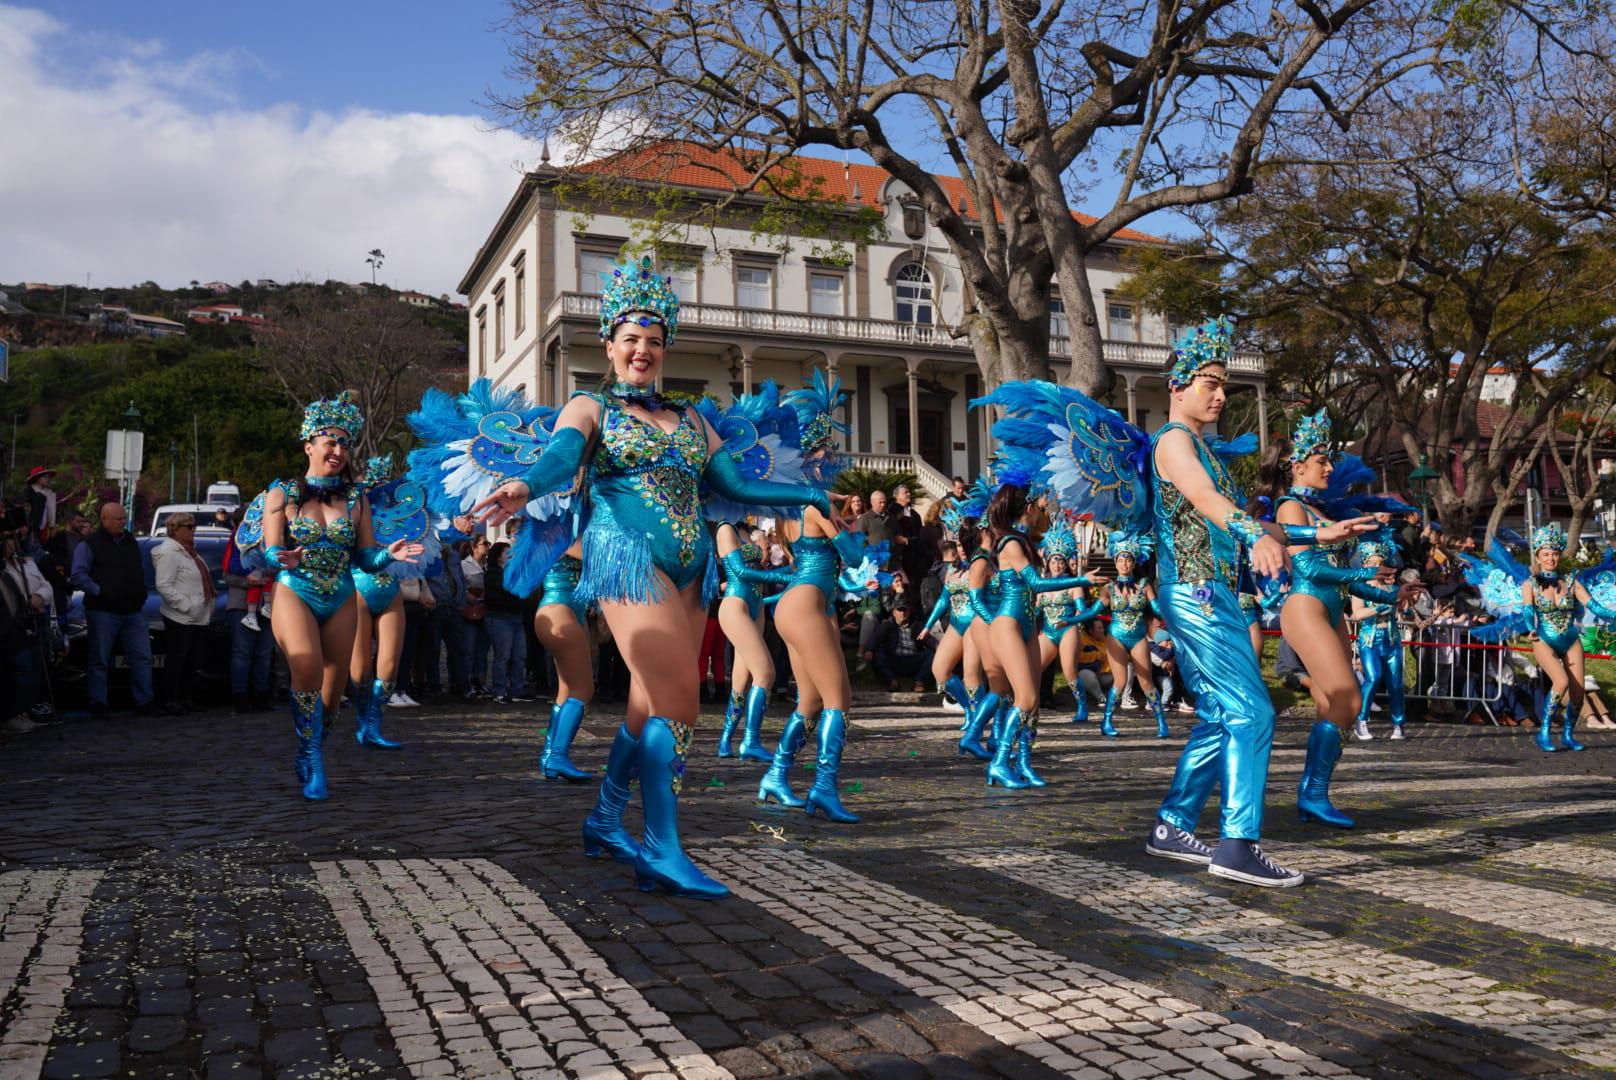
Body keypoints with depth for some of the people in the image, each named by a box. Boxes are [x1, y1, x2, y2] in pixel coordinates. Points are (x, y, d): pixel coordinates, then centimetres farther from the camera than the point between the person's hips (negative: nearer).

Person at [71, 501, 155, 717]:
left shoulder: (131, 542, 16)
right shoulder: (90, 544, -3)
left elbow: (141, 570, 26)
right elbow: (78, 576, -9)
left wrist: (141, 592, 11)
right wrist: (99, 591, -16)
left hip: (133, 611, 5)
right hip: (103, 612, -5)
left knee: (142, 658, 2)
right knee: (99, 660, 2)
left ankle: (144, 702, 7)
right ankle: (98, 703, 10)